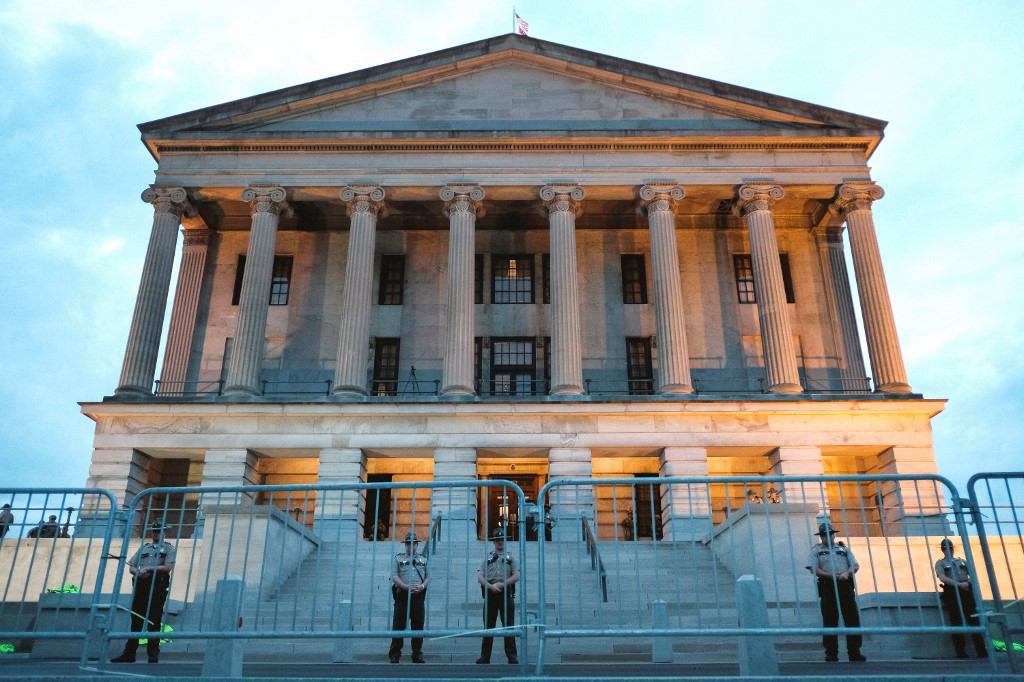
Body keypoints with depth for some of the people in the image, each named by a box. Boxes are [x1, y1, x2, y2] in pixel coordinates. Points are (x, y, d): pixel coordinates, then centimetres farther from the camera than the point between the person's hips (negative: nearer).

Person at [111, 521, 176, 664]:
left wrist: (149, 569, -11)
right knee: (136, 621, 6)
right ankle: (129, 654, 12)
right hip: (141, 585, 4)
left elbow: (168, 567, -6)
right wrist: (139, 572, -8)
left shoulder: (168, 548, 8)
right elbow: (131, 567, 14)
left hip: (157, 587, -4)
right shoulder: (143, 548, 22)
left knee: (154, 621, -3)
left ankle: (153, 654, 2)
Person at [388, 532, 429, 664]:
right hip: (402, 595, -2)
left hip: (418, 596, 2)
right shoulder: (398, 558, 10)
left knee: (418, 626, 3)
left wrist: (422, 586, -8)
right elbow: (394, 576, -1)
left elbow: (428, 577, 12)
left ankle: (417, 654, 11)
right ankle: (395, 654, 6)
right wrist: (406, 586, -14)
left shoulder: (423, 559, 17)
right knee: (398, 625, -2)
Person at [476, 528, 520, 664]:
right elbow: (480, 577, 5)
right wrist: (491, 586, -13)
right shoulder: (487, 559, 16)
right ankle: (485, 656, 9)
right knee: (488, 626, 3)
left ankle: (512, 656, 2)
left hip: (506, 594, -2)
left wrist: (501, 584, -12)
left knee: (509, 626, -1)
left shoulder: (511, 558, 12)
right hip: (490, 594, 2)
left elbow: (516, 576, -1)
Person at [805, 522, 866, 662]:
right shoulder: (816, 550, 12)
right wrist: (831, 575, -15)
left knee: (853, 619, -2)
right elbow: (814, 569, -1)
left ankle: (854, 652, 4)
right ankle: (831, 653, 1)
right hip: (828, 586, -2)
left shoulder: (844, 548, 20)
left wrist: (846, 573, -10)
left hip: (846, 586, 2)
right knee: (830, 620, -4)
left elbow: (856, 565, 11)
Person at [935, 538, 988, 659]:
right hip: (952, 593, -3)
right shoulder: (940, 563, 10)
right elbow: (942, 578, -7)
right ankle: (961, 652, -5)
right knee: (957, 622, -6)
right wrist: (959, 584, -17)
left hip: (967, 591, 3)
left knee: (974, 621, -2)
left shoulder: (962, 561, 23)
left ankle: (982, 651, 0)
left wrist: (968, 583, -6)